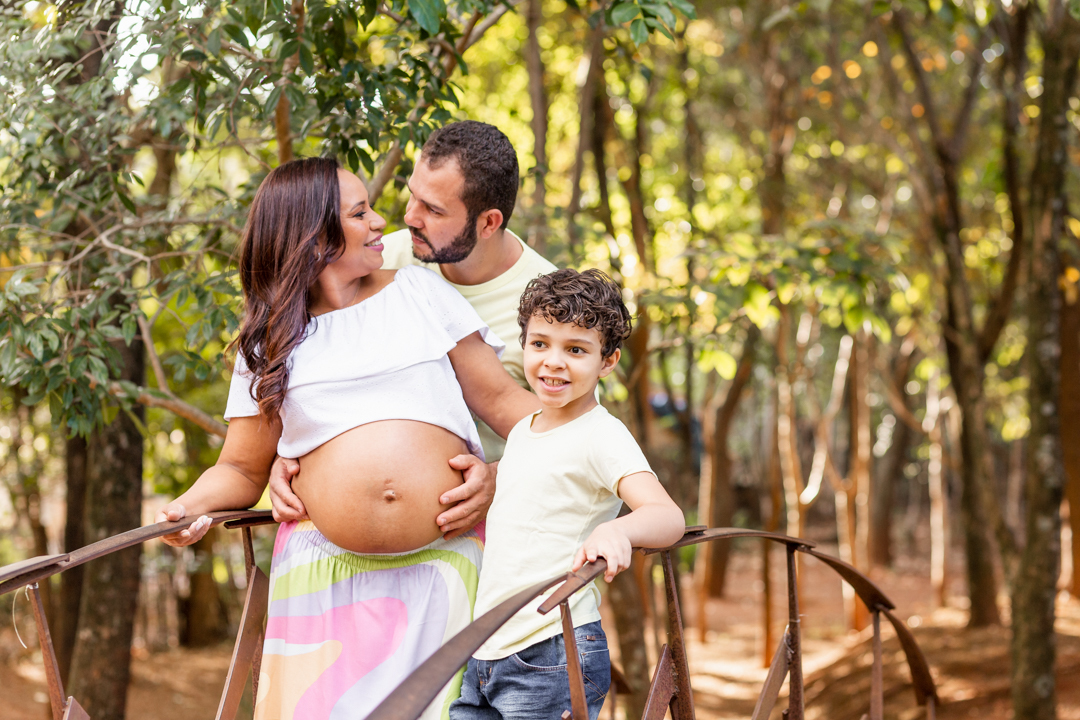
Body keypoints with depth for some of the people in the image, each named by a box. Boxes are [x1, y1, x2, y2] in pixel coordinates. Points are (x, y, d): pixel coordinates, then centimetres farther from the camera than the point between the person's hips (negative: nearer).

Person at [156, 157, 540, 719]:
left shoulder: (419, 289, 11)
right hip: (328, 567, 0)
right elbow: (242, 468, 13)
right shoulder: (269, 340, 11)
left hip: (444, 562, 0)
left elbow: (500, 398, 9)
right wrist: (191, 505, -8)